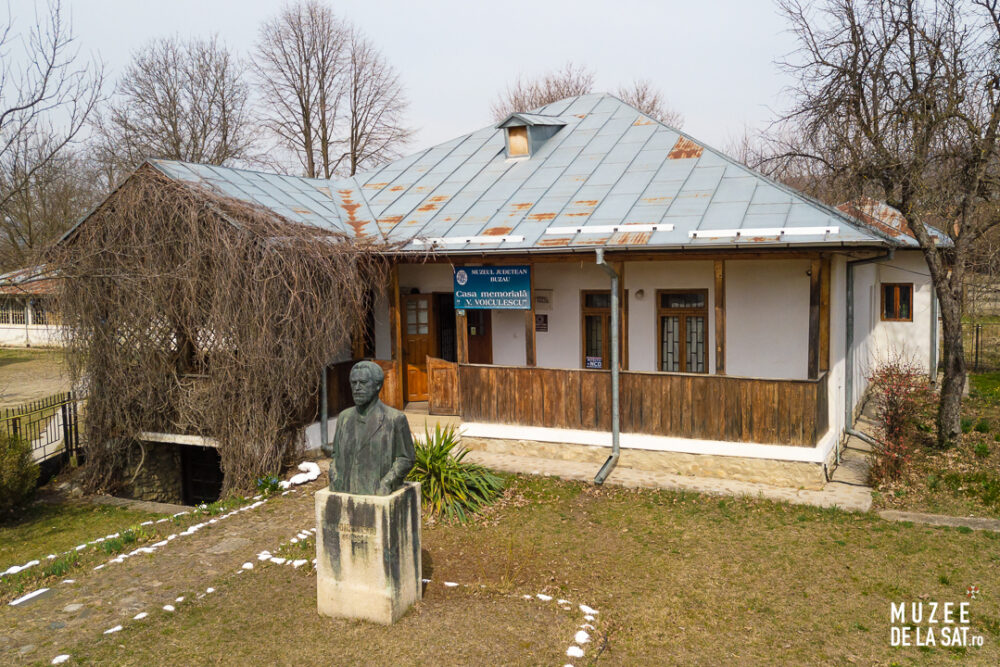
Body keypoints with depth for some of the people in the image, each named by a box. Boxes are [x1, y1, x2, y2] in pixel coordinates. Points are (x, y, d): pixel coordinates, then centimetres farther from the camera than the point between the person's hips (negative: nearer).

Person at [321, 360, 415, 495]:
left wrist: (385, 484, -14)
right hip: (345, 495, 5)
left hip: (377, 496, -4)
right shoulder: (344, 417, 10)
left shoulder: (395, 418, -6)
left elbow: (406, 459, -2)